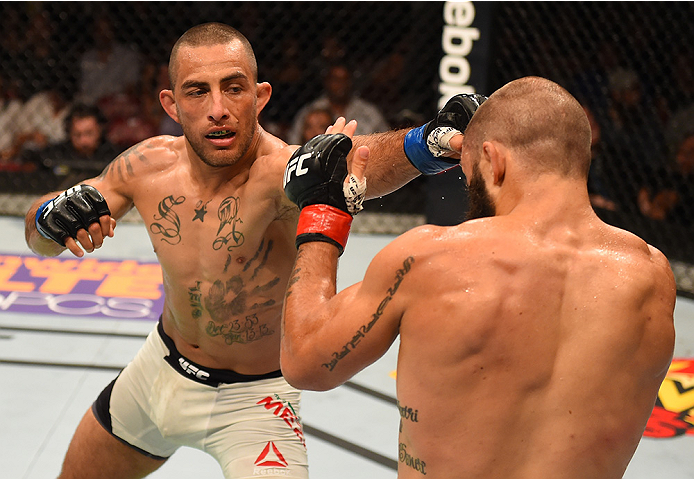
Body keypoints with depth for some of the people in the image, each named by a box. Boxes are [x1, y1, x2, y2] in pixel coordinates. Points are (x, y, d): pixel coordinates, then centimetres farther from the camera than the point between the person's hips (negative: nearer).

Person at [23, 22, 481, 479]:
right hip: (159, 369, 5)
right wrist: (51, 216, -23)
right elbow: (37, 238, 0)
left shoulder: (277, 172, -33)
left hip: (252, 398, -5)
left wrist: (428, 141, -78)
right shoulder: (149, 165, -15)